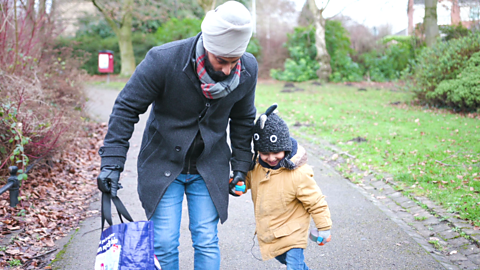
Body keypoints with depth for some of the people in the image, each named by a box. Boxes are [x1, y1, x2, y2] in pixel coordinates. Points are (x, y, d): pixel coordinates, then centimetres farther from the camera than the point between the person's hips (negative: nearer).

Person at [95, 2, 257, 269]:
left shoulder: (248, 69, -12)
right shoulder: (163, 60, -24)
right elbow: (127, 108, -15)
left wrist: (241, 166, 6)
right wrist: (112, 163, -18)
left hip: (209, 167, 2)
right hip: (163, 164, -2)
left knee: (207, 243, 5)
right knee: (164, 245, 1)